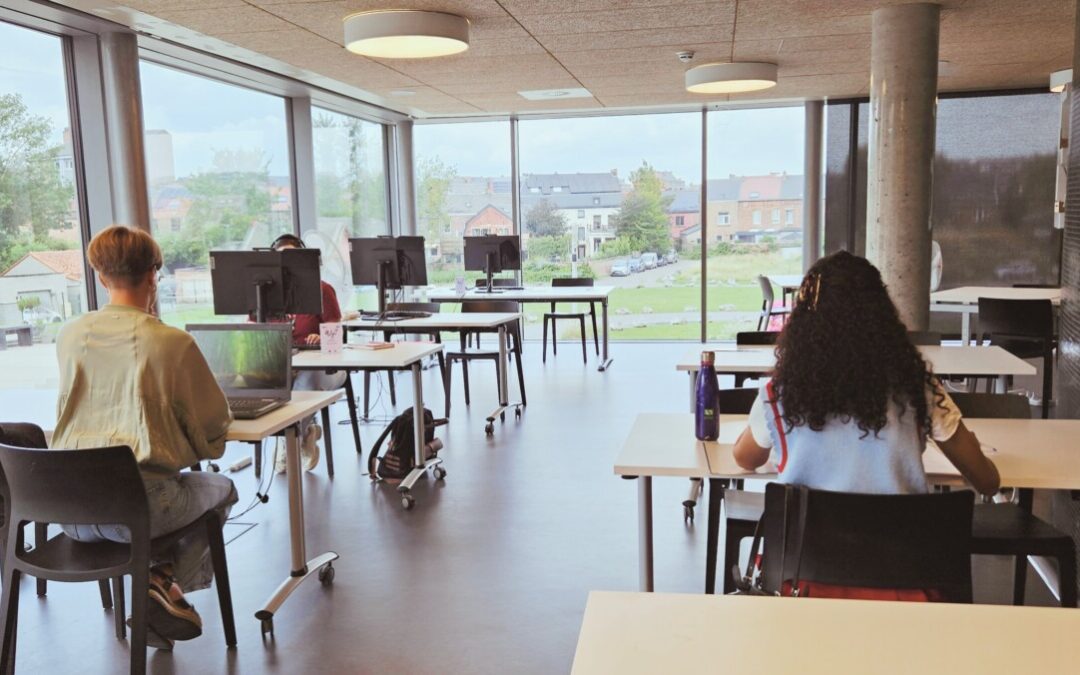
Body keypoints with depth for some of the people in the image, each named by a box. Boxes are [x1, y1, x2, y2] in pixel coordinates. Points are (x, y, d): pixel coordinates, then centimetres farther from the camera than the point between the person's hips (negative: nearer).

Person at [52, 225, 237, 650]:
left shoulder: (69, 336, 5)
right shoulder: (173, 342, -9)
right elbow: (214, 428, -1)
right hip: (138, 507, -5)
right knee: (222, 488, 25)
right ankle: (170, 580, 5)